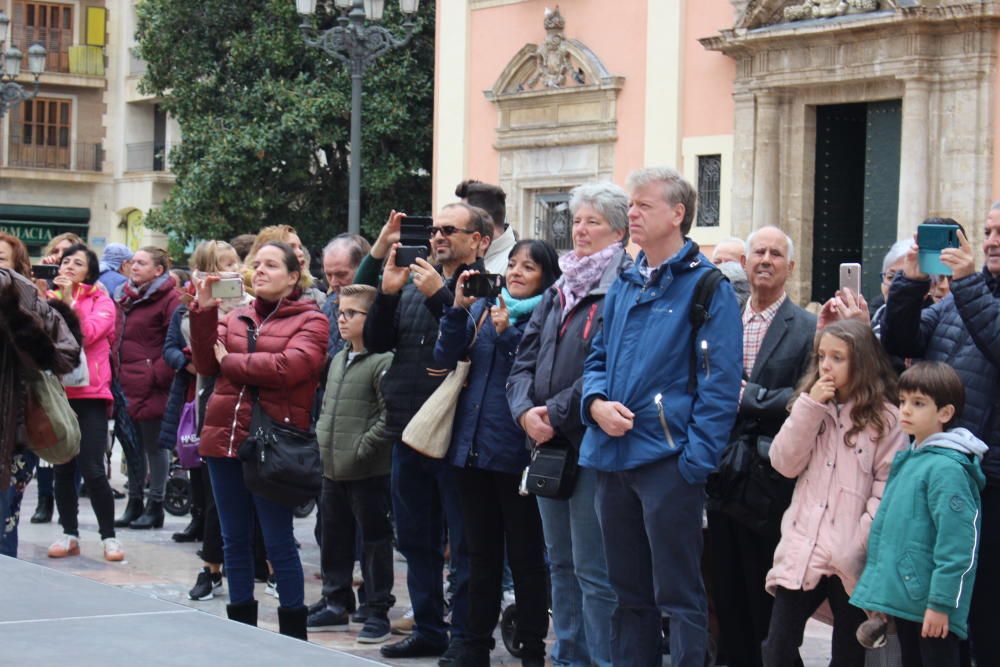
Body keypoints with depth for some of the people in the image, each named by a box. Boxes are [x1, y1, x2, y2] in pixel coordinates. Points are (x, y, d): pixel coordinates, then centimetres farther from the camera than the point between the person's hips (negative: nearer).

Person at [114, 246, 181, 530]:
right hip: (128, 385, 8)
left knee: (154, 445, 0)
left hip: (151, 388, -8)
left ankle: (155, 507, 7)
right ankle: (134, 504, 21)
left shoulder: (169, 299, -10)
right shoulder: (126, 296, 15)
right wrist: (115, 373, 13)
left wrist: (158, 374, -16)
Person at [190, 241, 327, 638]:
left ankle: (293, 633, 9)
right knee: (234, 540, 12)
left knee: (278, 542, -1)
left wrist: (230, 360, -7)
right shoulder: (237, 317, 14)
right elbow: (206, 364, 5)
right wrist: (203, 312, -6)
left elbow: (287, 368, -19)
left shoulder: (310, 321, -3)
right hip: (224, 440, 6)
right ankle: (241, 630, 23)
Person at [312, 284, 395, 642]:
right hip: (333, 469, 9)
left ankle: (378, 612, 8)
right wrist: (323, 438, 12)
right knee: (334, 538, 16)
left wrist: (362, 448, -18)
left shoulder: (383, 361, -14)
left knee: (374, 540, 1)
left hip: (369, 472, -9)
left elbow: (390, 417, -19)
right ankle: (337, 604, 27)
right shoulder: (338, 360, 14)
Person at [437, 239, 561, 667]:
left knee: (525, 557, 3)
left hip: (517, 453, -5)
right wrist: (458, 309, -10)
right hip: (472, 447, 5)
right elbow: (445, 358, 3)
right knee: (481, 554, 14)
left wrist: (508, 334, -22)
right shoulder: (482, 309, 10)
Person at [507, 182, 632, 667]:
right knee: (560, 562, 15)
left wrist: (557, 414, -17)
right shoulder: (559, 291, 15)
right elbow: (525, 361, 11)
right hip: (549, 444, 8)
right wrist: (526, 410, -7)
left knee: (592, 568, -6)